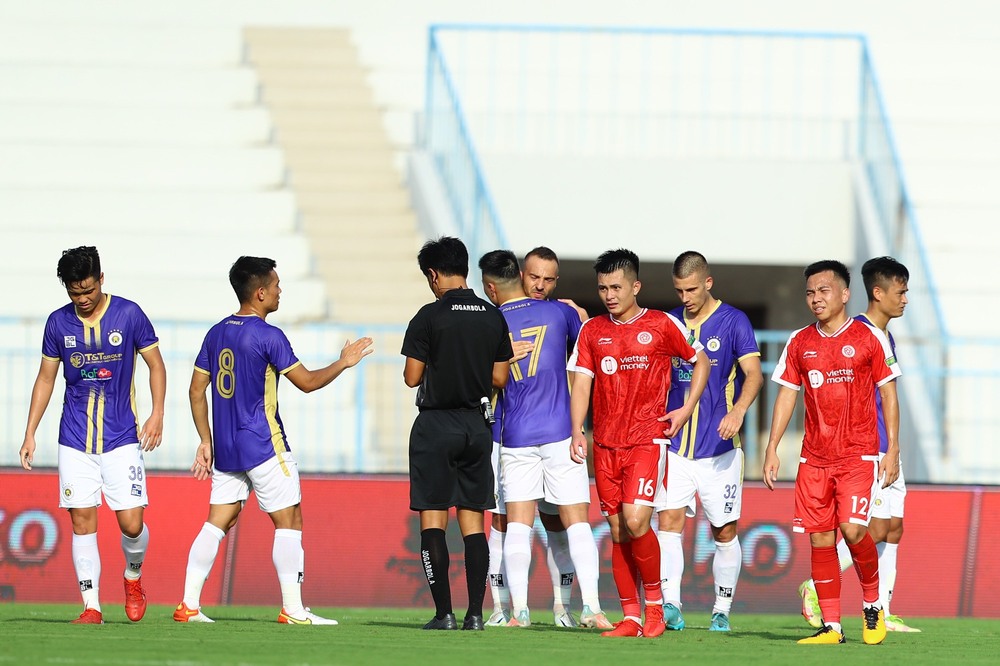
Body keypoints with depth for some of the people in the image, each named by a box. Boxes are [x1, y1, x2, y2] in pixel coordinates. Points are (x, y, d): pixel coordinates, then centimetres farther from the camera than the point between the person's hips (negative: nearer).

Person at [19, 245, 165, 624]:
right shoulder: (58, 323, 4)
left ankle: (133, 576, 24)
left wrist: (157, 414, -7)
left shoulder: (129, 315, -3)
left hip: (122, 438, -2)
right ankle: (91, 606, 0)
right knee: (82, 522, -4)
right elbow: (45, 379, 13)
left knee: (132, 523, -6)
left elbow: (155, 365, 5)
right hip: (75, 440, 2)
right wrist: (30, 434, 9)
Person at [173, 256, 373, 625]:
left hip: (225, 448, 7)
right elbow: (307, 381, -8)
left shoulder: (217, 333, 9)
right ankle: (292, 608, -2)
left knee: (217, 522, 8)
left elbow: (196, 391, 13)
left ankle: (189, 605, 2)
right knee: (289, 521, 0)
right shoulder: (268, 335, -13)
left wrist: (206, 442, 18)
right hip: (263, 445, -7)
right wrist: (344, 362, 7)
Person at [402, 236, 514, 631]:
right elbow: (499, 379, 7)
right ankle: (475, 613, 1)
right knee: (473, 521, 7)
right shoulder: (494, 318, 4)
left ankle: (444, 612, -7)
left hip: (436, 424, -4)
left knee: (432, 519, 0)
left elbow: (412, 377, -9)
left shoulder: (430, 317, -10)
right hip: (477, 424, 4)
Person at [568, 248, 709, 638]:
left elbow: (701, 361, 13)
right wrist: (577, 431, -9)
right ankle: (631, 617, 8)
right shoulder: (592, 331, 10)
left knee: (635, 520, -18)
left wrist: (686, 410, 3)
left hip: (648, 441, -4)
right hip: (606, 445, 4)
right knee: (618, 532, 3)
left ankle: (654, 602, -1)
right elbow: (581, 383, 5)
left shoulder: (663, 326, 1)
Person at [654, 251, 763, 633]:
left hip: (718, 447, -3)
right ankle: (670, 605, -20)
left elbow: (753, 373, -12)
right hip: (674, 445, 3)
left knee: (724, 531, 4)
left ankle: (722, 611, 15)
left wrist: (739, 408, -30)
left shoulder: (733, 322, -3)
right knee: (669, 520, -13)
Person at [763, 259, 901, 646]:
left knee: (852, 528, -17)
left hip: (858, 455, -4)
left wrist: (893, 450, -4)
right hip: (814, 457, 4)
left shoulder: (869, 338, -1)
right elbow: (787, 395, 12)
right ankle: (831, 626, 5)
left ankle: (872, 605, 6)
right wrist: (772, 448, 5)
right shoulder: (799, 343, 9)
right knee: (819, 538, 0)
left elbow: (888, 395, 2)